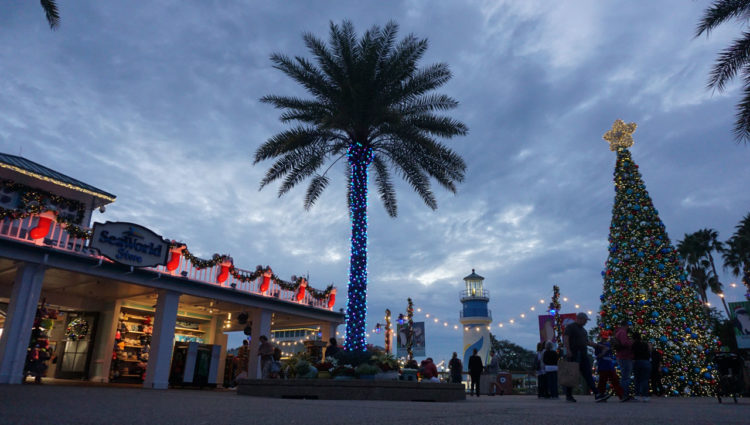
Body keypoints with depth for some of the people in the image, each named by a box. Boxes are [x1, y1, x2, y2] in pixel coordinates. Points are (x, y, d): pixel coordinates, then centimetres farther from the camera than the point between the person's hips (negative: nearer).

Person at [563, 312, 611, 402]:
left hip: (583, 354, 8)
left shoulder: (583, 330, 23)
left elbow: (587, 342, 29)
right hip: (574, 354, -8)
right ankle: (568, 395, 5)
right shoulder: (570, 327, -4)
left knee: (588, 374, 0)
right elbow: (565, 338, -15)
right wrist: (568, 349, -25)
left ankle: (597, 395, -6)